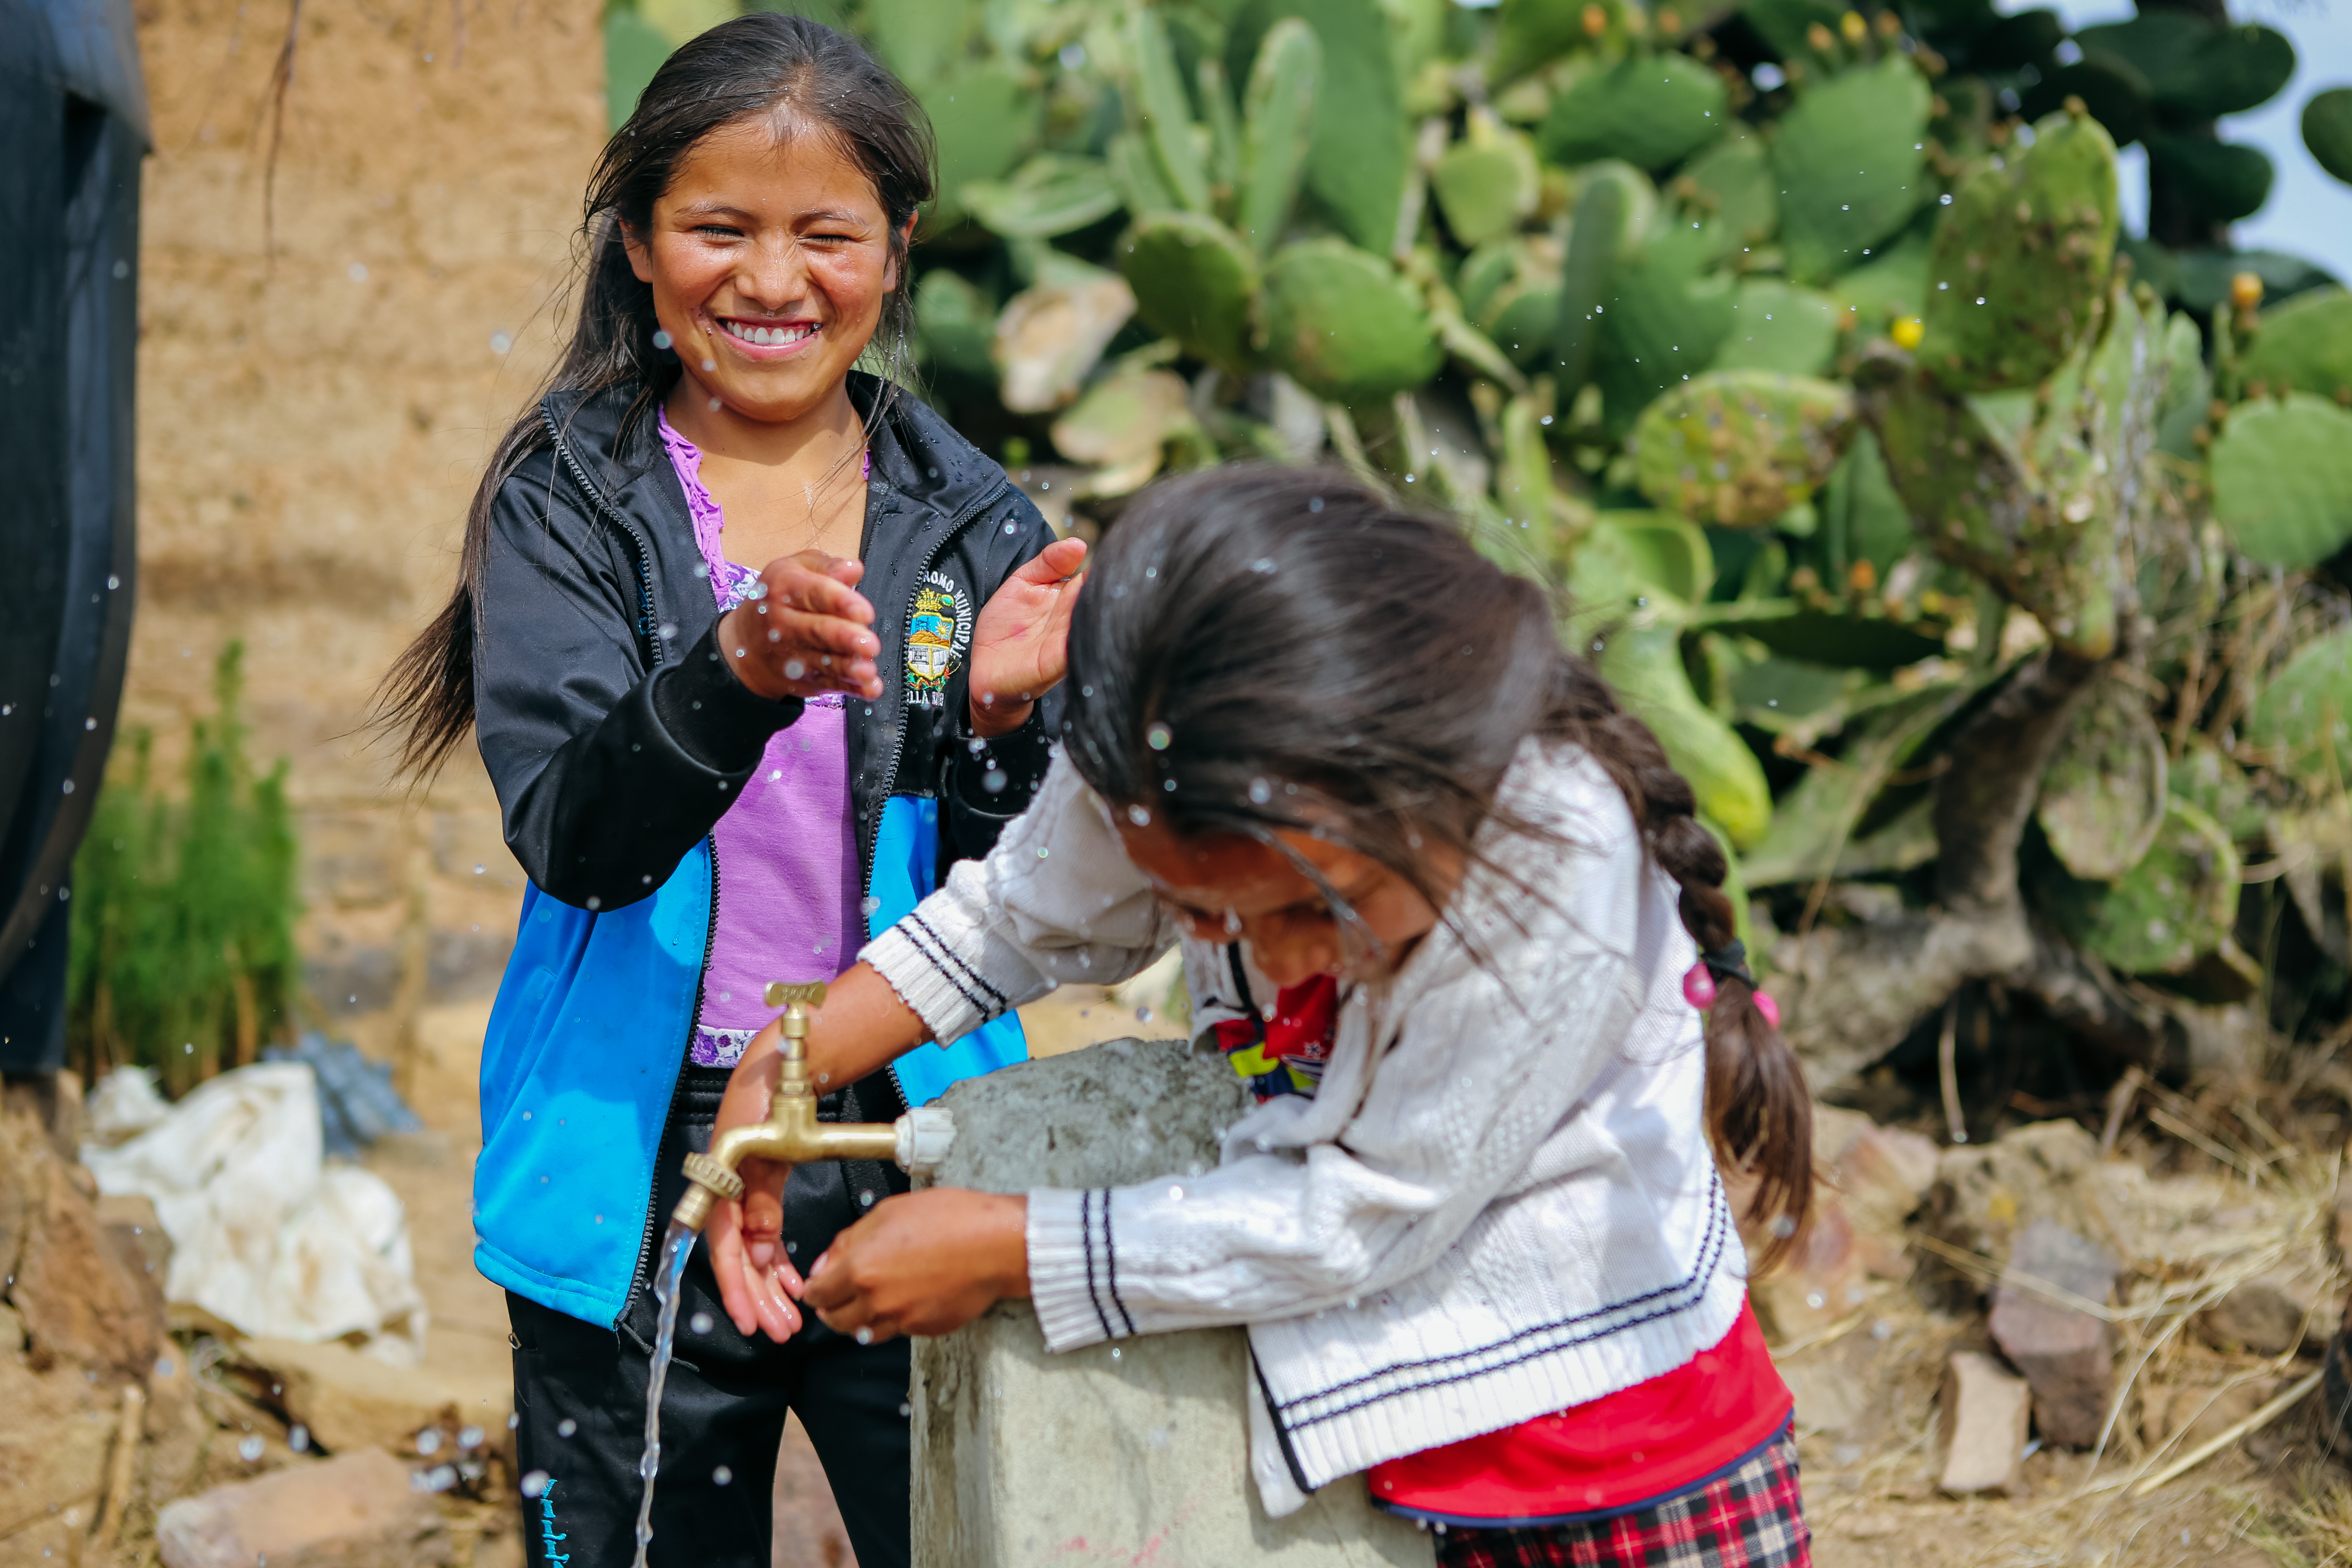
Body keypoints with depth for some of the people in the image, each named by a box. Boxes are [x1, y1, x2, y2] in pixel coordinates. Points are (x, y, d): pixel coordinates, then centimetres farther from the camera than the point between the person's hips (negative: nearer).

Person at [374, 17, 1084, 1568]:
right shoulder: (569, 506, -1)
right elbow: (572, 836, -16)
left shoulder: (971, 525, 2)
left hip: (910, 1152, 1)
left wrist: (999, 713, -20)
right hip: (645, 1176, -1)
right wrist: (737, 671, -33)